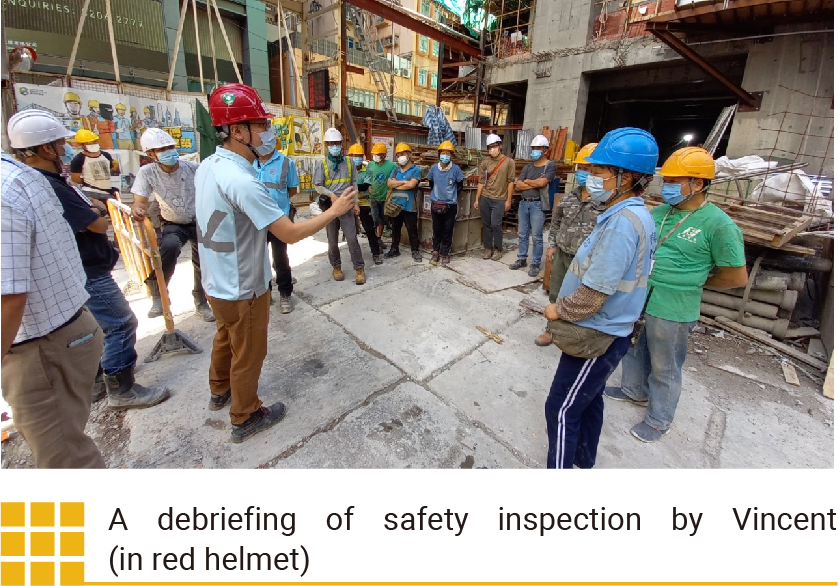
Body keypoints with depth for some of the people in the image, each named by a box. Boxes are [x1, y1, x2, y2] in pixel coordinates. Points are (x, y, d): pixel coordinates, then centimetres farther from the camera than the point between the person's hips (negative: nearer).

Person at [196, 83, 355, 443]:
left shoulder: (208, 166, -1)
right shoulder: (242, 181, -30)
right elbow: (291, 234, -29)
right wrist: (335, 210, -18)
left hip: (217, 282, 9)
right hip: (243, 289, -9)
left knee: (226, 338, 29)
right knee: (248, 353, 11)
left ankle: (220, 390, 53)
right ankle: (245, 418, 33)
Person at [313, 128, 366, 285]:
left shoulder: (348, 162, 7)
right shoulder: (321, 163, 1)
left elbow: (354, 184, 10)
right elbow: (317, 186, -1)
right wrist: (330, 194, -17)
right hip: (329, 206, 0)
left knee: (352, 238, -5)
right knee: (332, 239, 9)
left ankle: (359, 269, 3)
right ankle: (336, 267, 24)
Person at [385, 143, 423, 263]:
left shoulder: (416, 169, -3)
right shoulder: (395, 170, 12)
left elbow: (411, 185, -17)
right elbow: (389, 183, -3)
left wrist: (396, 185, -6)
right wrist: (404, 182, -13)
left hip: (409, 206, -5)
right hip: (395, 205, 5)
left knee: (412, 230, 3)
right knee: (395, 229, 15)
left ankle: (415, 251, 15)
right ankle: (394, 249, 28)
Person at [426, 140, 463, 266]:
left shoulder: (456, 169, -8)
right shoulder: (433, 168, -2)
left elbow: (459, 186, 4)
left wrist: (451, 196, 8)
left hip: (450, 205, -1)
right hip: (436, 204, 2)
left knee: (448, 231, 6)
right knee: (437, 230, 11)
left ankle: (445, 253, 18)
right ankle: (436, 251, 24)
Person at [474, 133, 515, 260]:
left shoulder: (509, 162, -2)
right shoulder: (484, 163, 5)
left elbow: (510, 182, -2)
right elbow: (481, 182, 7)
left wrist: (508, 200, -6)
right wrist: (477, 199, 5)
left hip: (499, 199, -3)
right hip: (485, 198, 3)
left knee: (496, 224, -7)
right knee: (486, 224, 8)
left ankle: (498, 249, 11)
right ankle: (488, 248, 21)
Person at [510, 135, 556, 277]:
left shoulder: (550, 165, 0)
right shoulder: (527, 167, 14)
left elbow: (542, 182, -15)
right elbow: (518, 186, 4)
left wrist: (526, 181, 0)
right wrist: (535, 183, -7)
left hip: (538, 204, -6)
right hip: (523, 203, 6)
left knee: (537, 236, -2)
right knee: (522, 234, 11)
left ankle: (536, 264, 7)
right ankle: (521, 260, 22)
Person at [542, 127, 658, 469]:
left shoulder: (622, 222, -26)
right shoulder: (633, 214, 7)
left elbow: (593, 293, -26)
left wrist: (558, 311, -8)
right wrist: (564, 307, 11)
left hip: (596, 336, -10)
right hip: (603, 329, 10)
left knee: (562, 409, 3)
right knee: (588, 400, 24)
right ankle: (584, 460, 45)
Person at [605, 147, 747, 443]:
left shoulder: (718, 224, -15)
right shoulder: (659, 212, 3)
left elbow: (737, 277, -10)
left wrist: (692, 282, -2)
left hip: (672, 310, -6)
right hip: (637, 299, 6)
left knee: (664, 369, 11)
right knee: (634, 350, 25)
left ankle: (659, 419, 32)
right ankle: (634, 390, 50)